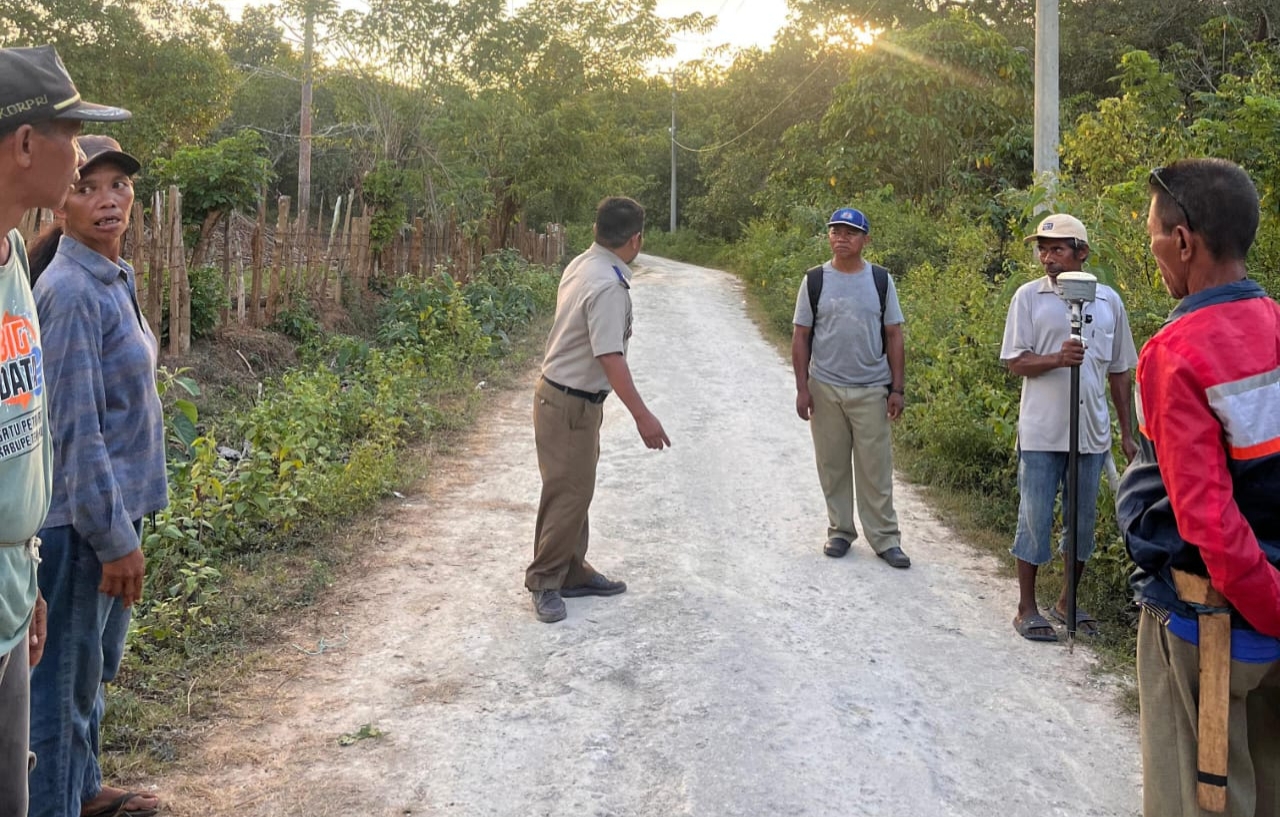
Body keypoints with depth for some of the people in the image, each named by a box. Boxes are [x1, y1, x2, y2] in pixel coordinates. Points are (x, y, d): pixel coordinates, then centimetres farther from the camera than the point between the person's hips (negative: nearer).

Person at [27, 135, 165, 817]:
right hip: (80, 522, -9)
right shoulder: (71, 291, -19)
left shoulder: (113, 280, 9)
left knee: (96, 666, 23)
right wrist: (116, 538, -20)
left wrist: (125, 522, 18)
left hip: (114, 505, 9)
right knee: (64, 678, 4)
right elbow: (75, 427, -21)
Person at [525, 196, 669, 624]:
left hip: (565, 394, 10)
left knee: (576, 490, 17)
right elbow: (610, 357, -29)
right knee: (567, 494, -2)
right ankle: (545, 583, 9)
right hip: (570, 404, -10)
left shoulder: (581, 265, 5)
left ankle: (573, 573, 28)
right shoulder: (609, 286, -24)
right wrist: (642, 415, -29)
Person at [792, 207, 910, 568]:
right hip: (825, 389, 1)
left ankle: (885, 538, 10)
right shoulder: (815, 280, 2)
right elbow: (801, 336, 3)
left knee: (875, 469, 2)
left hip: (871, 390, 0)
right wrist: (802, 388, -3)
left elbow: (894, 336, 3)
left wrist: (897, 389, -1)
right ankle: (840, 530, 22)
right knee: (832, 466, 8)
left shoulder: (881, 280, 2)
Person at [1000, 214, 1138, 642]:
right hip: (1042, 431, -3)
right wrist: (1057, 359, -23)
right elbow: (1015, 362, -4)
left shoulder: (1108, 300, 6)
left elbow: (1120, 371, 12)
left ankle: (1068, 602, 28)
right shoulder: (1029, 296, -2)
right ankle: (1027, 608, 15)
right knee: (1035, 519, 3)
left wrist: (1127, 431, 11)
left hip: (1091, 431, 3)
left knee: (1083, 521, 12)